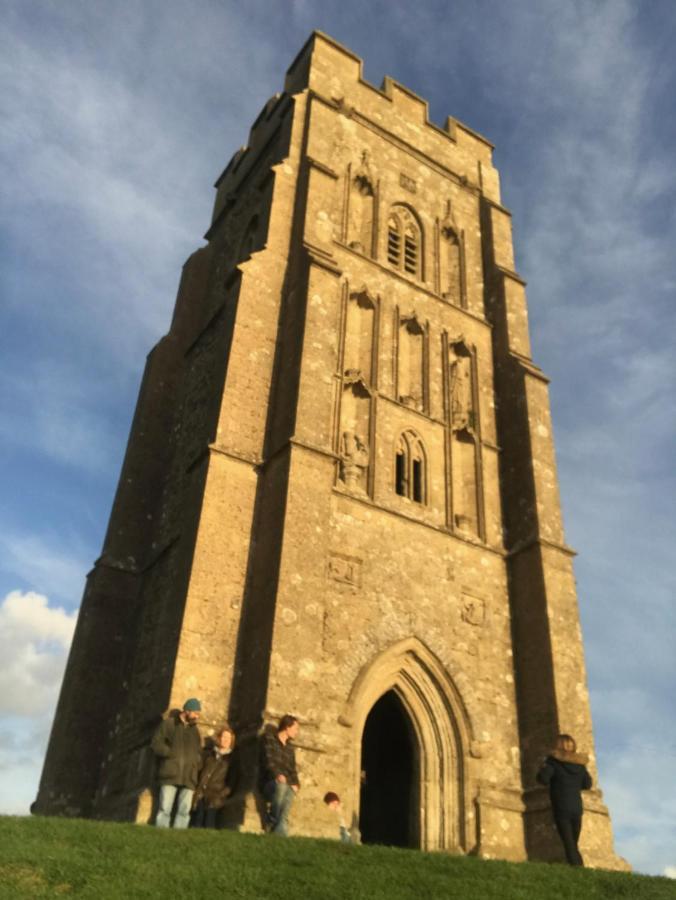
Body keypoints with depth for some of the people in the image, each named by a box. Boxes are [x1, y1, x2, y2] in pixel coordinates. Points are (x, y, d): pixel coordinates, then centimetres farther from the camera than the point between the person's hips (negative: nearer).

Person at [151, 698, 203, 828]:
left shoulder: (194, 730, 21)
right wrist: (173, 753, -10)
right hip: (170, 775, -4)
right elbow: (156, 744, -3)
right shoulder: (169, 723, 6)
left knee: (184, 811, -2)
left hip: (188, 777, 5)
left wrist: (197, 762, 7)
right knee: (165, 809, -8)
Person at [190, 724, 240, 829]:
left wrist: (224, 793, -4)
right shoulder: (208, 752, 15)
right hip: (199, 794, 2)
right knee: (196, 824, -3)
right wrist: (196, 789, 1)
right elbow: (198, 769, 12)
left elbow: (233, 779, 8)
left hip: (215, 797, -2)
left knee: (209, 825, -10)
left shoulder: (233, 758, 10)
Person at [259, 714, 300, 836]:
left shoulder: (289, 747, 24)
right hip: (269, 783, -4)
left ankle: (278, 837, -41)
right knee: (281, 786, -38)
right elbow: (268, 760, -10)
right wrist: (277, 775, -29)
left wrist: (295, 784, -2)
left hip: (287, 785, 4)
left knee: (290, 792, -32)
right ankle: (271, 822, -16)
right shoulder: (269, 739, 5)